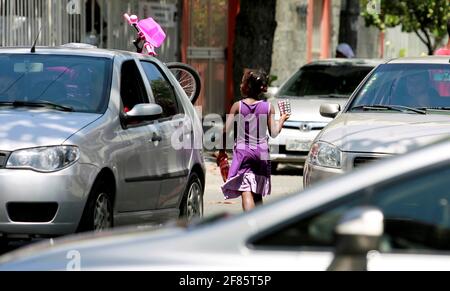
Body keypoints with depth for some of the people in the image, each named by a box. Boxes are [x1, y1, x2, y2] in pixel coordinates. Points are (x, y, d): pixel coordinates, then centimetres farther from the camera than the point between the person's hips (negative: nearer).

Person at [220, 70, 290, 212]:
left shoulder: (237, 106, -4)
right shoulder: (268, 107, -1)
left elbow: (226, 131, -6)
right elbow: (274, 133, -2)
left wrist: (222, 150, 6)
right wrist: (282, 120, 16)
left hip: (242, 151, -3)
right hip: (262, 152, 3)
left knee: (246, 192, -13)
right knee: (257, 193, 17)